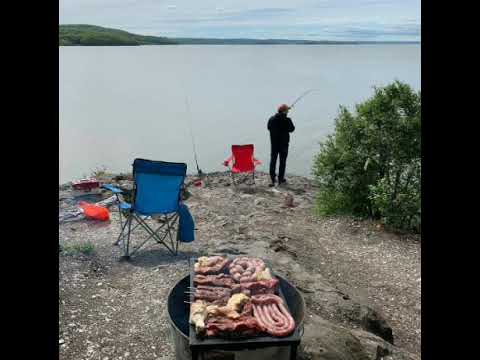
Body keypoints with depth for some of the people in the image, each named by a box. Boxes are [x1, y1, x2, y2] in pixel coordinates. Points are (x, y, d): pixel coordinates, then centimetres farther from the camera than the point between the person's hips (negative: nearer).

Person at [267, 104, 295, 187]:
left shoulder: (272, 119, -4)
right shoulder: (287, 120, -15)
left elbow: (269, 127, 10)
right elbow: (292, 129, -2)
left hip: (274, 143, 3)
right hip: (283, 144, -3)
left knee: (273, 161, 9)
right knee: (282, 161, 9)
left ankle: (272, 179, 9)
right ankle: (280, 179, 15)